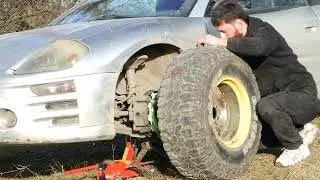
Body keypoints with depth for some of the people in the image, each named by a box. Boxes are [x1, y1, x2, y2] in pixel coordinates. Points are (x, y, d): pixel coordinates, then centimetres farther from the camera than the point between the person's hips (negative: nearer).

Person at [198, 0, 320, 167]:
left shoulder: (263, 31, -20)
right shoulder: (241, 44, 4)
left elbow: (259, 46, -46)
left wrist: (221, 42, -42)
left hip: (302, 93, -9)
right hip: (280, 97, 9)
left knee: (267, 106, -36)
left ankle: (297, 148, -12)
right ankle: (299, 130, 18)